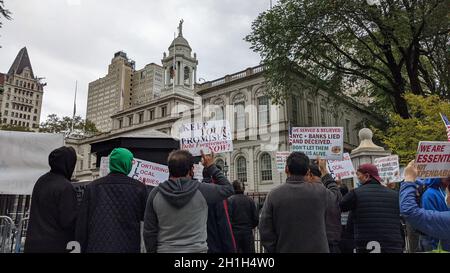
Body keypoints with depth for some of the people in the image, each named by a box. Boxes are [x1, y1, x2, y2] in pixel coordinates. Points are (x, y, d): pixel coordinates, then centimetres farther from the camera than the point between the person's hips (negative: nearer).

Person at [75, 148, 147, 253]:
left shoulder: (92, 187, 0)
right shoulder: (139, 188, -6)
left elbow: (82, 224, 2)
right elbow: (144, 217, 6)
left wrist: (82, 248, 10)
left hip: (97, 247, 2)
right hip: (128, 247, -1)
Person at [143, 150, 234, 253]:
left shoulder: (155, 194, -4)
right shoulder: (201, 191, -10)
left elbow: (149, 231, -1)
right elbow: (228, 188, 5)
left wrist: (151, 250, 12)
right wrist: (211, 167, 10)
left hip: (165, 249, 2)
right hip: (197, 249, -2)